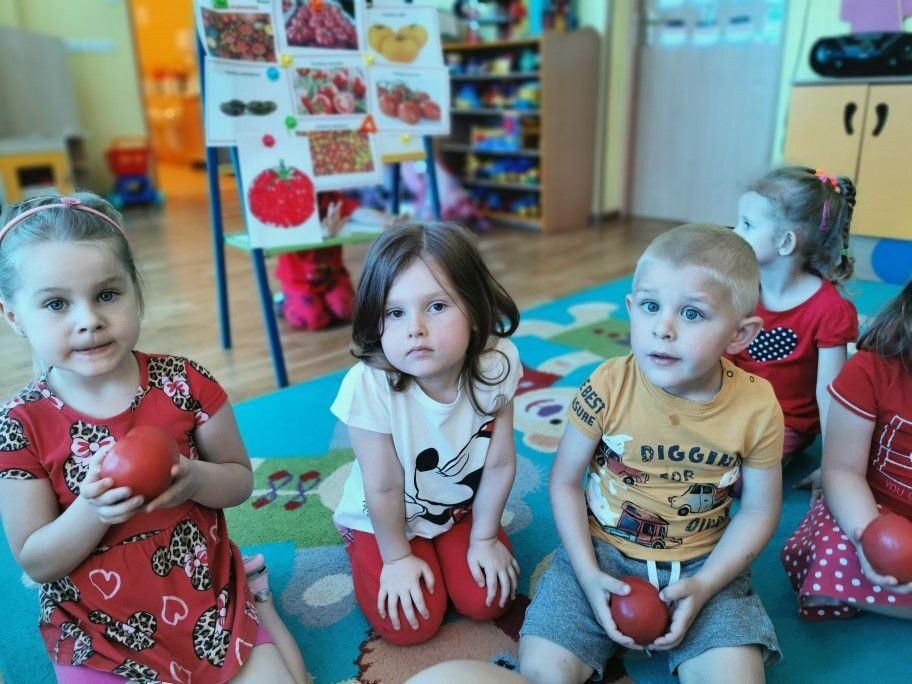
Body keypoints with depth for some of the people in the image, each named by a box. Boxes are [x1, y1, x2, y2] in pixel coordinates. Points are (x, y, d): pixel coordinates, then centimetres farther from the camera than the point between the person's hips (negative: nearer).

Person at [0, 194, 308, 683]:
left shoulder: (185, 384, -12)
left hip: (208, 598, 1)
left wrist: (196, 479, -24)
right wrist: (91, 511, -27)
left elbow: (241, 481, -2)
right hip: (100, 630, 0)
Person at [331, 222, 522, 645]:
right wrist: (397, 559, -10)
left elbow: (500, 464, -14)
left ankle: (449, 544, 26)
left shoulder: (496, 367, -27)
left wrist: (484, 538, -5)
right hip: (384, 520, -2)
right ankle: (366, 555, 22)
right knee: (411, 625, -6)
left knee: (486, 601, -3)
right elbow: (384, 488, -22)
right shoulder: (369, 386, -36)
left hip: (462, 509, 3)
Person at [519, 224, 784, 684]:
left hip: (702, 564, 1)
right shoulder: (608, 387, -17)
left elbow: (758, 510, -2)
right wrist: (588, 574, -13)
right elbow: (565, 482, -6)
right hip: (602, 550, 0)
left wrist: (703, 586, -12)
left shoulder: (756, 407, -14)